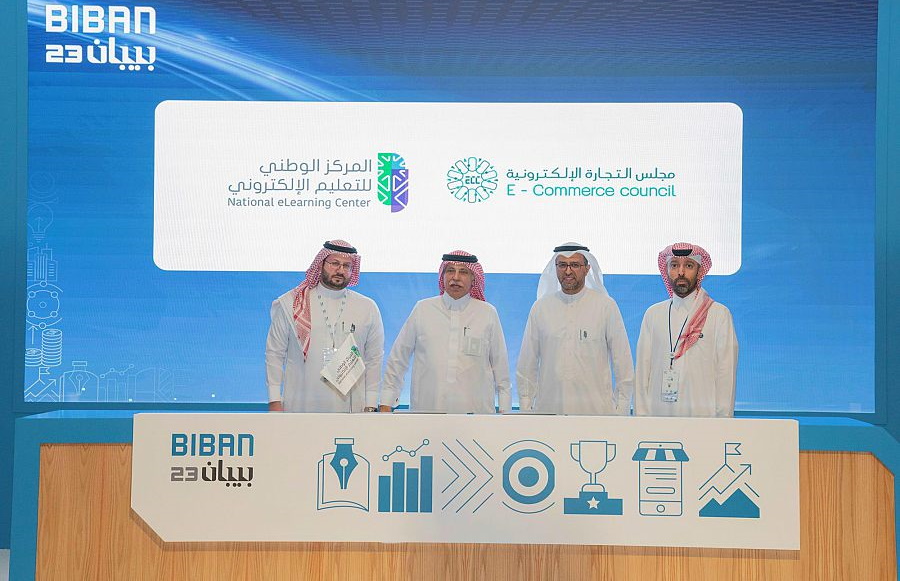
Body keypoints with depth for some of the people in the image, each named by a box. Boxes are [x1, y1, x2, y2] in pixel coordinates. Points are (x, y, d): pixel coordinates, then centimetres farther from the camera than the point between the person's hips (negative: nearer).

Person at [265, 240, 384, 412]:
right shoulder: (290, 304, 5)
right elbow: (274, 354, 6)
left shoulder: (368, 308, 8)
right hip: (299, 406, -1)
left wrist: (370, 406, 5)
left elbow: (374, 359, 9)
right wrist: (275, 401, 1)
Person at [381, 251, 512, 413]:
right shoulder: (422, 309, 5)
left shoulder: (488, 313, 5)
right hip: (426, 409, 0)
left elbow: (500, 364, 10)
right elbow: (398, 358, 10)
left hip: (475, 411, 0)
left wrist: (505, 409, 8)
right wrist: (386, 403, 9)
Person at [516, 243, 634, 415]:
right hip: (548, 410, 1)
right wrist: (525, 410, 6)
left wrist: (621, 413, 0)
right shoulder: (541, 307, 6)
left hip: (596, 410, -1)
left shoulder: (606, 306, 1)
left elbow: (623, 364, 3)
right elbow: (526, 366, 10)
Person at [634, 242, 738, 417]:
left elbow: (726, 374, -3)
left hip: (703, 412, -2)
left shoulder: (720, 314, 0)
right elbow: (643, 371, 5)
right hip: (658, 412, 2)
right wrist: (641, 416, 0)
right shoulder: (653, 314, 7)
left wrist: (723, 417, -8)